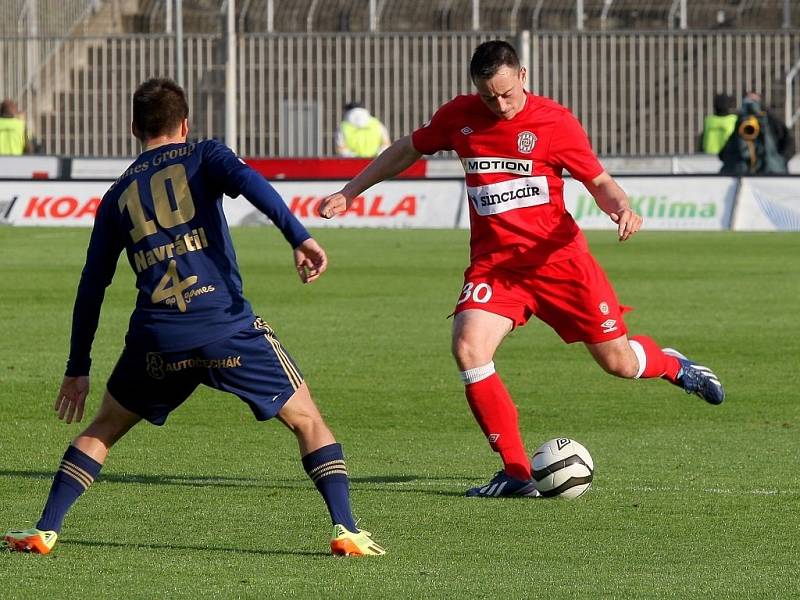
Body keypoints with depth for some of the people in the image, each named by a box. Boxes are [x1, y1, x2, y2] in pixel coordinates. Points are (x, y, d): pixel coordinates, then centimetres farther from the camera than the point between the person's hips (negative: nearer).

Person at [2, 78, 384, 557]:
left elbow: (92, 287, 21)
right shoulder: (202, 157, 10)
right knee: (307, 420, 10)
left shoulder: (118, 196, 19)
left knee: (104, 429, 23)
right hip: (228, 327, -3)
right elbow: (249, 182, -13)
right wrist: (300, 237, -25)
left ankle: (46, 530, 14)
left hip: (158, 340, 3)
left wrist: (78, 369, 26)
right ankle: (347, 531, -3)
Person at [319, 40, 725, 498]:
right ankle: (517, 472, -16)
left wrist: (622, 208, -22)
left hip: (558, 258, -2)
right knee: (468, 347, -23)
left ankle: (672, 365, 44)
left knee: (619, 362, 4)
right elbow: (407, 150, 17)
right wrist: (348, 193, 18)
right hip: (493, 263, 2)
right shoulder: (460, 117, 0)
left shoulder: (554, 121, -8)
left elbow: (599, 181, 0)